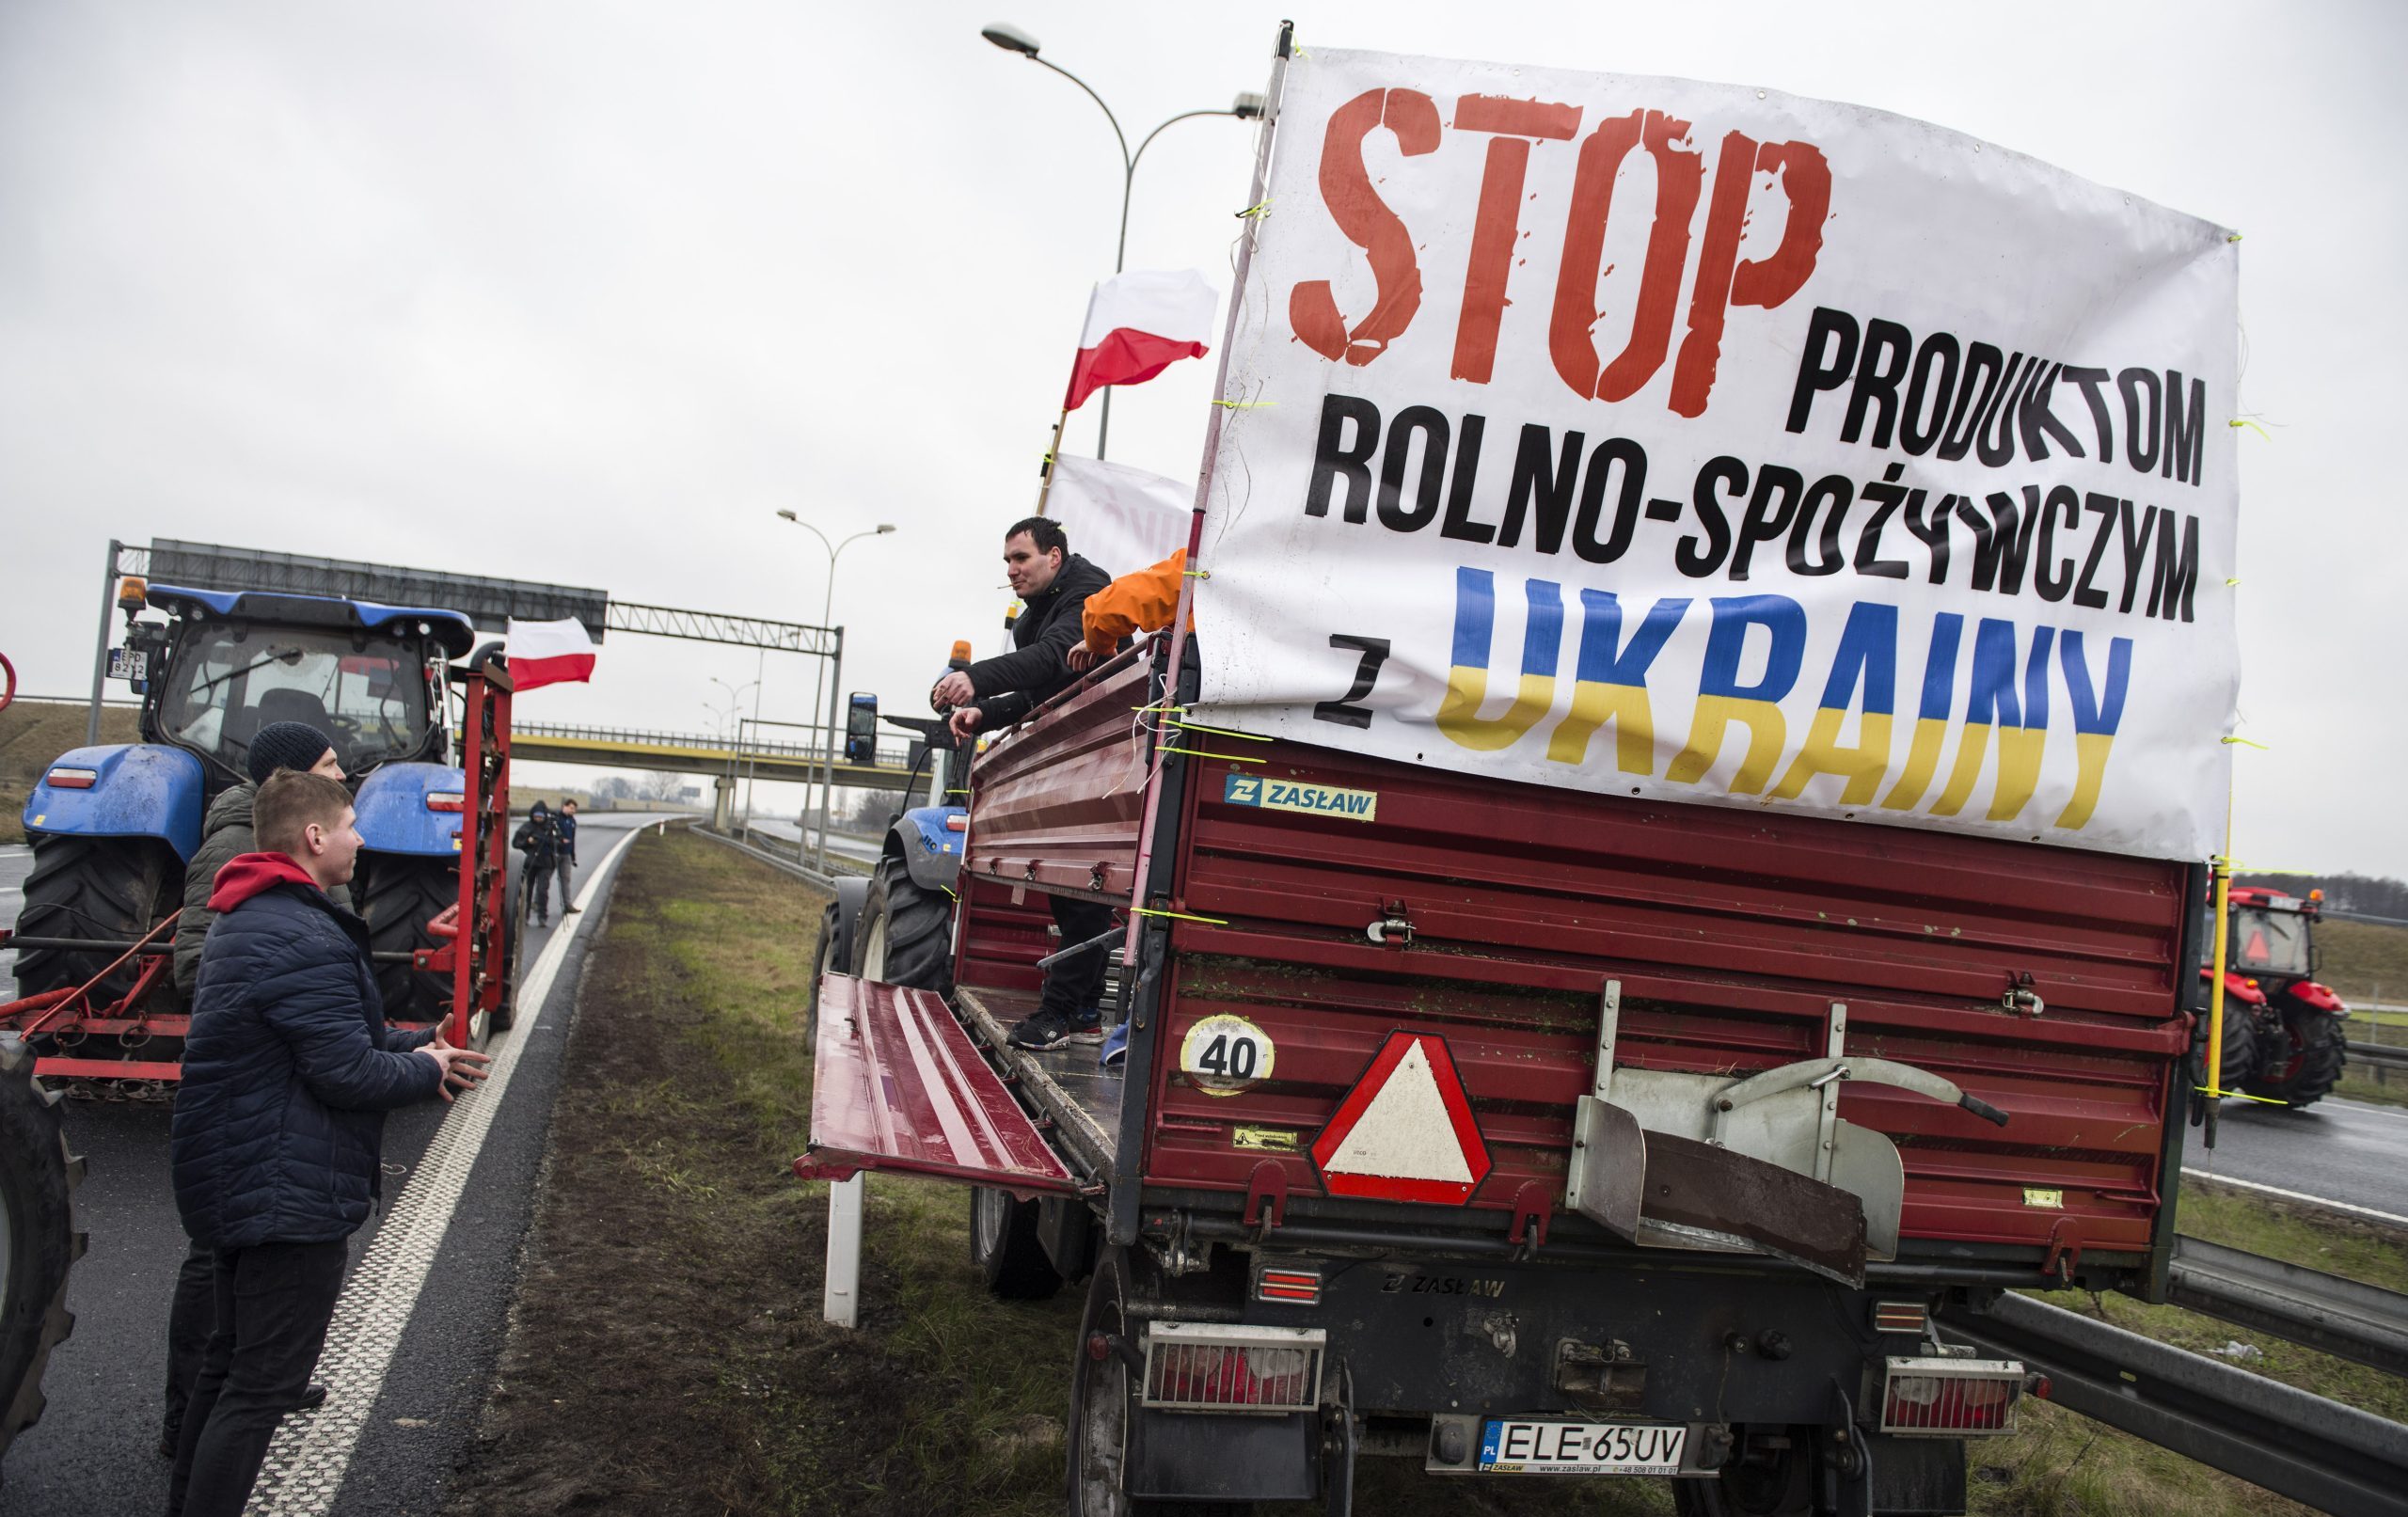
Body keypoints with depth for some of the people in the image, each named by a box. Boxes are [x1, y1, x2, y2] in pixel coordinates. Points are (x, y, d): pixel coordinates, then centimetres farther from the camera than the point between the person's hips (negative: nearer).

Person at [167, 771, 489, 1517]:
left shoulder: (248, 920, 12)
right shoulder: (304, 940, -24)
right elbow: (349, 1074, -25)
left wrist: (414, 1044, 7)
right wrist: (427, 1071, -7)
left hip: (236, 1184, 11)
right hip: (289, 1195, -11)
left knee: (231, 1363, 23)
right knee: (263, 1385, -1)